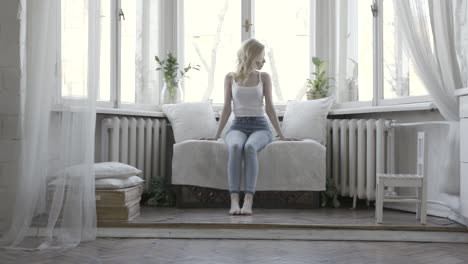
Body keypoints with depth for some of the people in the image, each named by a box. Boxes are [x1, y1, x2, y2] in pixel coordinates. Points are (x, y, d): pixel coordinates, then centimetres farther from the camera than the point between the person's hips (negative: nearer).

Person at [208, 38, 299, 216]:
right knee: (235, 147, -37)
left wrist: (281, 135, 2)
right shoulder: (230, 78, 10)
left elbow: (269, 108, 8)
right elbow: (227, 109, 9)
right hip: (237, 127, 0)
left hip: (260, 127, 0)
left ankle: (248, 201, -45)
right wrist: (216, 135, 4)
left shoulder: (264, 77, 10)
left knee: (249, 147, -37)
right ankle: (234, 201, -44)